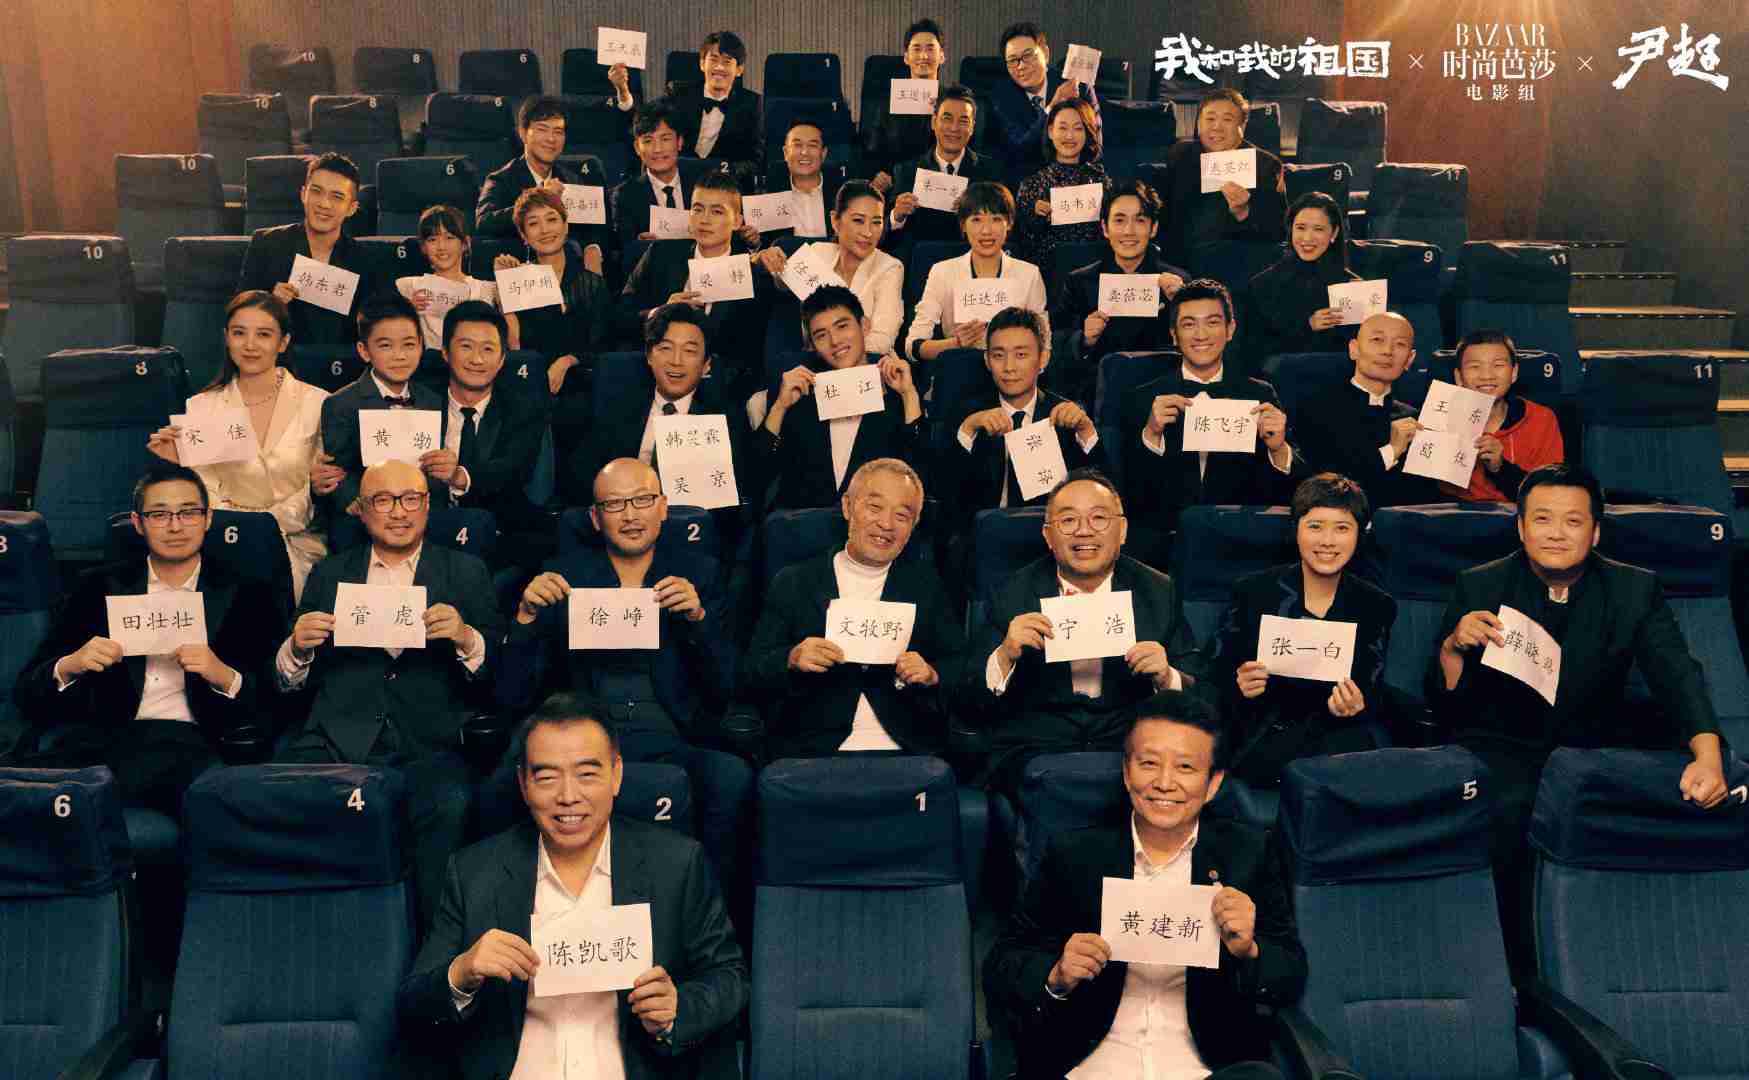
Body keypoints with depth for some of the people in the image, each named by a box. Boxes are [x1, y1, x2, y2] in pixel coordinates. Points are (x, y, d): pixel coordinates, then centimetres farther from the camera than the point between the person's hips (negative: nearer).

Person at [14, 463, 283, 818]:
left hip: (186, 740, 0)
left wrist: (224, 677, -12)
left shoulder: (247, 598, 13)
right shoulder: (97, 587, 17)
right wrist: (69, 666, -8)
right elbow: (27, 694, 14)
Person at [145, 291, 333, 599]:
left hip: (296, 543, -1)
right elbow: (206, 497, 4)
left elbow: (325, 487, 4)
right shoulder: (201, 407, 7)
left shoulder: (316, 402, 2)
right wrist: (179, 465, -13)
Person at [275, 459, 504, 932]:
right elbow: (290, 684, 19)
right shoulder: (329, 573, 21)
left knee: (449, 803, -33)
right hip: (337, 743, 2)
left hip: (428, 746, -2)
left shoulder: (466, 572, 15)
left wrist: (466, 639, -14)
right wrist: (296, 648, -3)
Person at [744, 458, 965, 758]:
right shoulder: (793, 583, 10)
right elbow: (755, 671, 7)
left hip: (908, 749, 1)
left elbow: (962, 667, 12)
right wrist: (792, 660, -13)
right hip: (811, 750, -1)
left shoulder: (924, 582, 14)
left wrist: (931, 675, -9)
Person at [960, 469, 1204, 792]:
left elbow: (1198, 695, 8)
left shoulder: (1158, 592, 6)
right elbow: (972, 701, 2)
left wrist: (1166, 678, -14)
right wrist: (1005, 656, -18)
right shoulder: (1014, 594, 3)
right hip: (1034, 748, -1)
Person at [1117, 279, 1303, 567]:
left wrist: (1277, 448, -12)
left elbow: (1284, 494, 9)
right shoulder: (1141, 401, 10)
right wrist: (1151, 433, -13)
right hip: (1163, 541, -1)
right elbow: (1133, 494, 3)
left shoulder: (1260, 396, 14)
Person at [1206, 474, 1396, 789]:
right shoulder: (1252, 591, 3)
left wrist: (1357, 709, -16)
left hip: (1337, 736, 2)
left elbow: (1375, 699, 8)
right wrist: (1240, 690, -18)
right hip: (1259, 737, -1)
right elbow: (1215, 678, 4)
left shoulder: (1377, 607, 8)